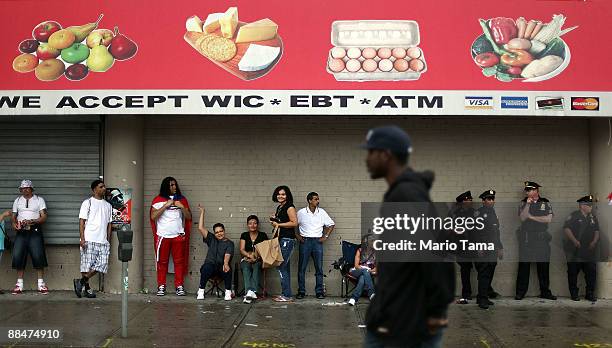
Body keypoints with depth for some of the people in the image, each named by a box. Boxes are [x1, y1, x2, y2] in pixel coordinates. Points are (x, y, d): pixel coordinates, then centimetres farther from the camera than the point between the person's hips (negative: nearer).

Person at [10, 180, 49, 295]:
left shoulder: (39, 200, 6)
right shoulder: (17, 201, 16)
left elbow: (44, 217, -1)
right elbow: (13, 216, 17)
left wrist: (32, 221, -18)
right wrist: (14, 223, -6)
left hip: (35, 231, -3)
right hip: (21, 232, 3)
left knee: (38, 256, -10)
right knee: (18, 256, -4)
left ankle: (41, 283, -2)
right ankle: (19, 284, 4)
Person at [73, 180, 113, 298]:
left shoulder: (108, 205, 19)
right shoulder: (88, 203, 2)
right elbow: (82, 222, -3)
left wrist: (108, 241, 14)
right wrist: (82, 239, -12)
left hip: (103, 241, 5)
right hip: (89, 240, -5)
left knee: (102, 264, -6)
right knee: (87, 264, -5)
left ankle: (81, 281, 2)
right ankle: (87, 288, 5)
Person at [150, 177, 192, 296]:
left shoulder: (182, 199, 12)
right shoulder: (158, 200, 4)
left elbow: (188, 217, 11)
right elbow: (153, 216, -7)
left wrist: (182, 207, -7)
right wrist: (166, 205, -11)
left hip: (178, 235, 2)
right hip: (163, 236, -2)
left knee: (179, 261, 0)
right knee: (162, 262, 0)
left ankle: (179, 286, 3)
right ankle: (161, 286, 5)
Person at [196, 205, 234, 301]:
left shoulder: (229, 243, 6)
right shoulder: (211, 239, 16)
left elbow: (227, 255, -12)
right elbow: (200, 228, 9)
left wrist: (225, 264, -34)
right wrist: (202, 212, 8)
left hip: (222, 268, -1)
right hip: (211, 265, 1)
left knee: (227, 270, -36)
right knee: (206, 267, -35)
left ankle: (228, 292, -23)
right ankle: (201, 291, -25)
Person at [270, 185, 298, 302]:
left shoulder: (289, 207, -9)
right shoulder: (279, 207, 18)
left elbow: (294, 223, -17)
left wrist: (278, 224, -13)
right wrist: (274, 221, 8)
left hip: (287, 239, -10)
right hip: (281, 239, 10)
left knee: (281, 266, -11)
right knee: (284, 267, 10)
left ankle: (287, 295, -9)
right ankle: (285, 294, 14)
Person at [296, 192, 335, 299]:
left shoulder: (322, 212, 6)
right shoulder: (301, 212, 2)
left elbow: (331, 224, 13)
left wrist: (326, 236, 5)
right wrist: (297, 236, 2)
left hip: (317, 242, 1)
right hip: (305, 241, -1)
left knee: (319, 268, 0)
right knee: (302, 267, -1)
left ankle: (319, 291, 5)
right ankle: (301, 291, 5)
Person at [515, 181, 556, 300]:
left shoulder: (545, 203, 6)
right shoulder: (523, 203, 8)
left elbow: (548, 219, -5)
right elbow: (522, 218, -5)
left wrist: (532, 217, -5)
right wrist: (528, 204, -13)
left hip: (542, 238, 0)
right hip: (526, 239, 0)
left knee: (543, 266, 3)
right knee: (524, 265, -1)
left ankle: (545, 292, 11)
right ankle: (520, 292, 4)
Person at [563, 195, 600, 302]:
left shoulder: (593, 218, 13)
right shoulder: (574, 216, -5)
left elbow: (596, 231, 16)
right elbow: (566, 229, -11)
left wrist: (594, 241, -1)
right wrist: (574, 241, -17)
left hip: (589, 250, 5)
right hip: (575, 251, -5)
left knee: (592, 271, 1)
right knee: (573, 273, 2)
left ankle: (590, 294, 10)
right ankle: (574, 294, 11)